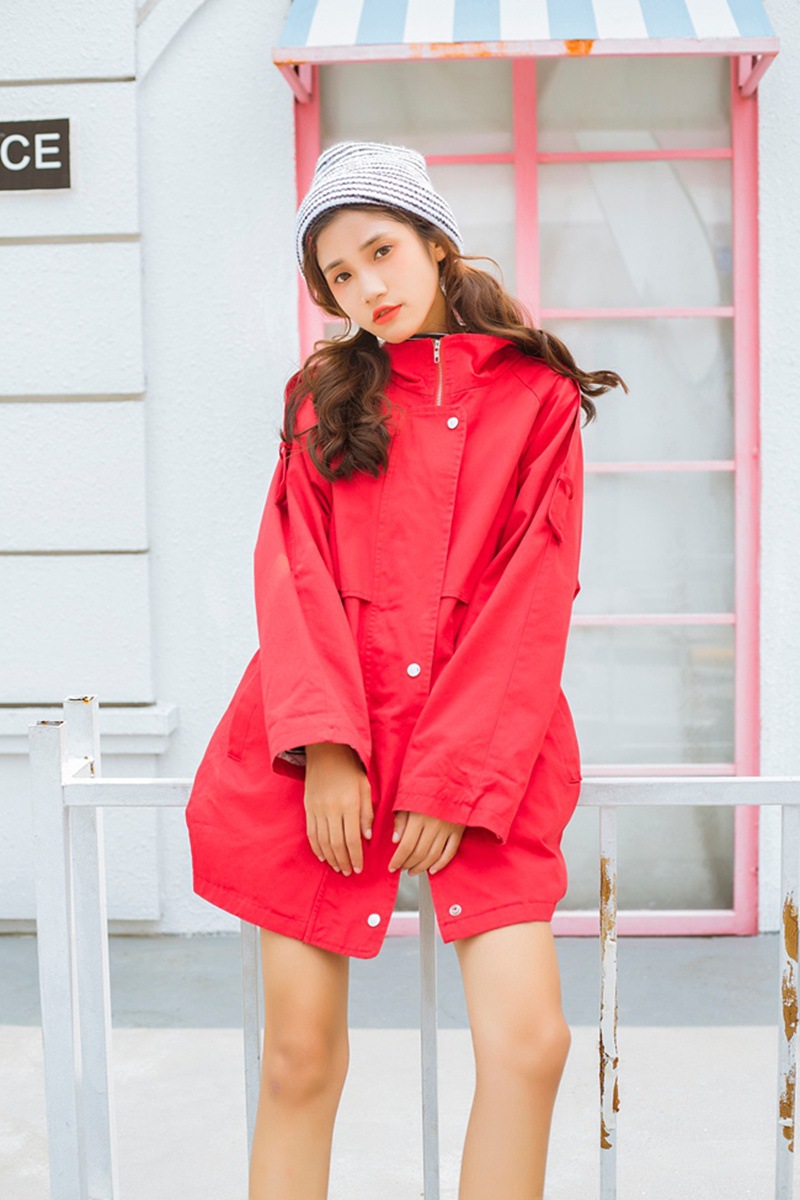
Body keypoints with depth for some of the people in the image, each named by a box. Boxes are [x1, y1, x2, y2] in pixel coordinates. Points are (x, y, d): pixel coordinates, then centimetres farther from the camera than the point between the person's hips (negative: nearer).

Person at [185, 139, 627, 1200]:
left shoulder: (538, 398, 6)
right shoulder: (322, 397, 14)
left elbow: (532, 603, -2)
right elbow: (292, 570, 3)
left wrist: (454, 781, -10)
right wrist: (324, 742, -12)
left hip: (481, 745, -1)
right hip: (318, 751, 2)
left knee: (529, 1041, -9)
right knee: (301, 1056, 3)